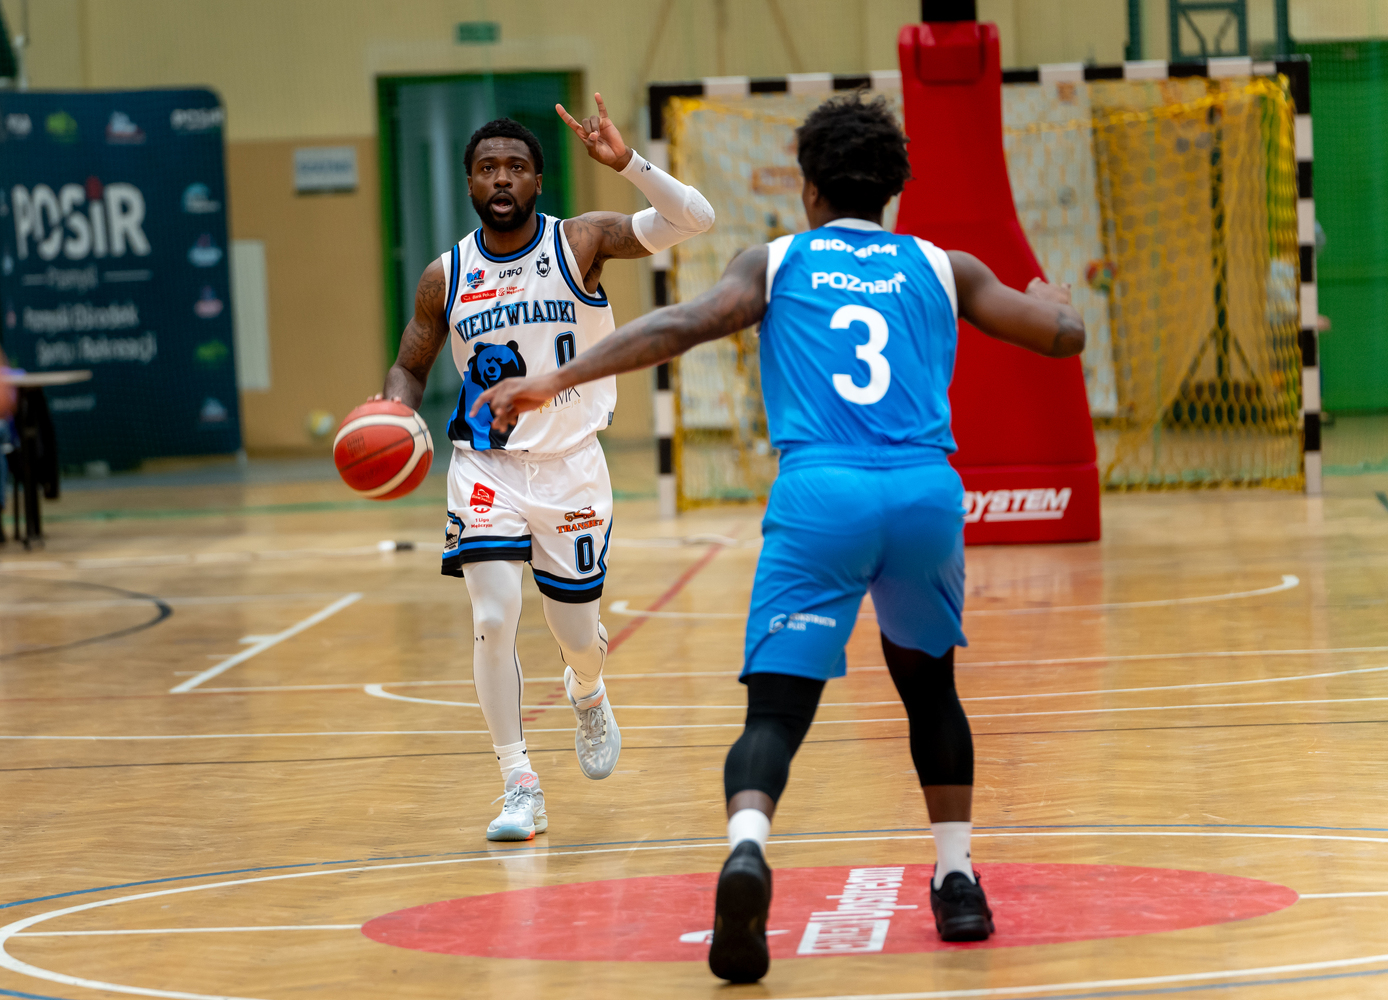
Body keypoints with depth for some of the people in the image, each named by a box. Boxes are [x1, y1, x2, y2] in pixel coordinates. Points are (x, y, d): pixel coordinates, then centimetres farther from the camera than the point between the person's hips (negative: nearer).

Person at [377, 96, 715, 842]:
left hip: (570, 465, 0)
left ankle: (587, 695, 46)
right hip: (485, 466, 1)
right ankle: (519, 788, -6)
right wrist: (396, 407, -13)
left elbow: (693, 221, -20)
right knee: (493, 618, -16)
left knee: (576, 633, 8)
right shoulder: (445, 278, -3)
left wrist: (626, 163, -34)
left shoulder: (580, 243, -9)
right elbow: (409, 366, 10)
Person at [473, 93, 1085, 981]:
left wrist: (557, 381, -4)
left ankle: (747, 848, -35)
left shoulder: (777, 264, 16)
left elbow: (682, 326, 0)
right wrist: (1050, 300, 48)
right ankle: (958, 882, 25)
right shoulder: (942, 269, 20)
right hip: (927, 491, 2)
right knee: (929, 681, 27)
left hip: (820, 492, -2)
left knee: (777, 707, -5)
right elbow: (1063, 336, 23)